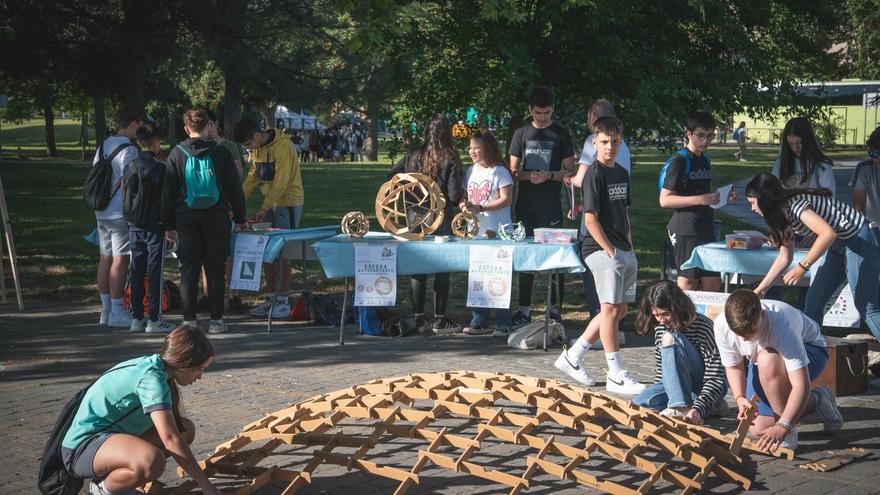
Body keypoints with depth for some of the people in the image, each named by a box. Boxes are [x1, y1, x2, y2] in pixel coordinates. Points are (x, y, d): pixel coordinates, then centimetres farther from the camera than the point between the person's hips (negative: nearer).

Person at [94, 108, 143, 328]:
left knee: (105, 258, 11)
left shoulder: (103, 146, 12)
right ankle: (117, 313, -3)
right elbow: (126, 184, -18)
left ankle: (106, 311, 15)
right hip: (120, 214, -8)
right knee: (120, 260, -5)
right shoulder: (129, 150, -13)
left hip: (101, 212, 8)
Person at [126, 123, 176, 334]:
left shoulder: (132, 167, 5)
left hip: (135, 227, 5)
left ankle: (136, 318, 13)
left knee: (136, 272, 9)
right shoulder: (160, 167, -10)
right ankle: (154, 320, -1)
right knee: (155, 272, -1)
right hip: (155, 227, -5)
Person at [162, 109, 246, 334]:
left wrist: (169, 225, 9)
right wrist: (239, 218, 13)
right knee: (215, 269, 4)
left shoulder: (177, 154, 1)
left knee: (189, 269, 5)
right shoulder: (221, 152, 0)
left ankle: (189, 319, 5)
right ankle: (216, 320, 5)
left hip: (187, 219, 0)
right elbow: (235, 188, 4)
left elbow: (168, 192, 3)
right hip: (216, 219, 0)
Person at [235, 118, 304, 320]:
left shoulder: (282, 146, -17)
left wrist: (264, 209, -20)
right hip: (270, 204, 8)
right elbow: (252, 178, 12)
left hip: (288, 203, -8)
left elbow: (281, 181, -21)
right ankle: (270, 299, 14)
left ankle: (283, 301, -2)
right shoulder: (257, 149, 9)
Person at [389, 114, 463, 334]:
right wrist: (458, 201, 9)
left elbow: (392, 176, 5)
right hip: (442, 220, -4)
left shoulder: (414, 156, 2)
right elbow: (455, 194, -13)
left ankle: (418, 318, 14)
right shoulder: (450, 159, -9)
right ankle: (440, 320, 5)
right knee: (442, 269, 4)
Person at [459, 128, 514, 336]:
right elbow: (464, 196, 18)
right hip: (475, 232, 7)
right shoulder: (470, 171, 13)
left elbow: (506, 199, -13)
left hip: (497, 233, -7)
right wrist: (463, 205, -5)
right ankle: (479, 323, 17)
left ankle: (503, 324, 0)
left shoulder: (499, 171, -7)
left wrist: (480, 208, -18)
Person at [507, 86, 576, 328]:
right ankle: (524, 309, 13)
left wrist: (550, 175, -15)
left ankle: (555, 309, 4)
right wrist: (527, 176, -11)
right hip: (526, 205, 2)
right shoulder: (521, 134, 9)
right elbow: (513, 171, 10)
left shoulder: (561, 134, 4)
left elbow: (570, 171, 4)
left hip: (551, 206, -2)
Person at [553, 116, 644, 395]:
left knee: (618, 310, 12)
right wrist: (610, 251, -15)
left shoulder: (622, 174, 14)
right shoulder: (595, 175, -11)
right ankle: (616, 376, 0)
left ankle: (573, 356, 21)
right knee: (611, 310, -6)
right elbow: (590, 219, -15)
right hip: (602, 250, -9)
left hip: (623, 251, 9)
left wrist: (630, 249, 14)